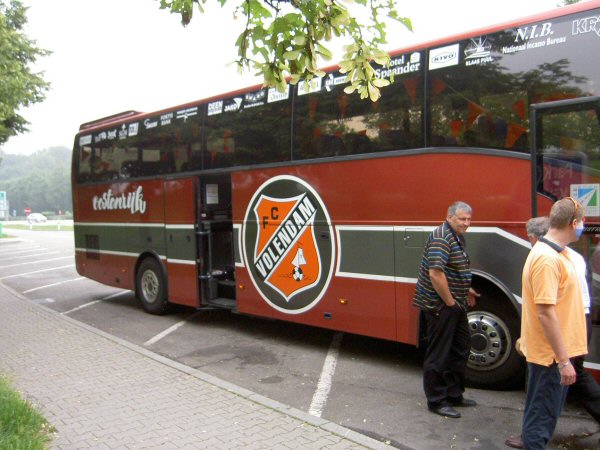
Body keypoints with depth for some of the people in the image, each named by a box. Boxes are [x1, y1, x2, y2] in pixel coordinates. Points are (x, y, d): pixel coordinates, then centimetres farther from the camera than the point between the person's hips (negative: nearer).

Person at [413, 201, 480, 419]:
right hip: (440, 306, -10)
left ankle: (454, 394, 32)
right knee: (438, 354, 1)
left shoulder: (458, 237, 13)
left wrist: (466, 290, 19)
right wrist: (450, 302, -20)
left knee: (460, 348, 18)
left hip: (456, 305, 10)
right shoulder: (441, 238, -20)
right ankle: (436, 401, 13)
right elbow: (435, 273, -28)